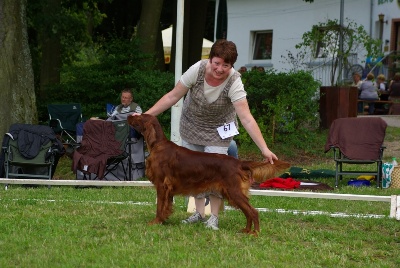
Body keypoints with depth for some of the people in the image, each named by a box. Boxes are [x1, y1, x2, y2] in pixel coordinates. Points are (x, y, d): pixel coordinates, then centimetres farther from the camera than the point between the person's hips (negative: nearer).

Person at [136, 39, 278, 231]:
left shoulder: (234, 82, -30)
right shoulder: (198, 69, -25)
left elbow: (246, 118, -34)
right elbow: (173, 96, -16)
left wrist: (264, 149, -41)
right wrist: (146, 116, -18)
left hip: (218, 131, -3)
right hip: (191, 127, 3)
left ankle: (214, 217, 1)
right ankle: (199, 213, 18)